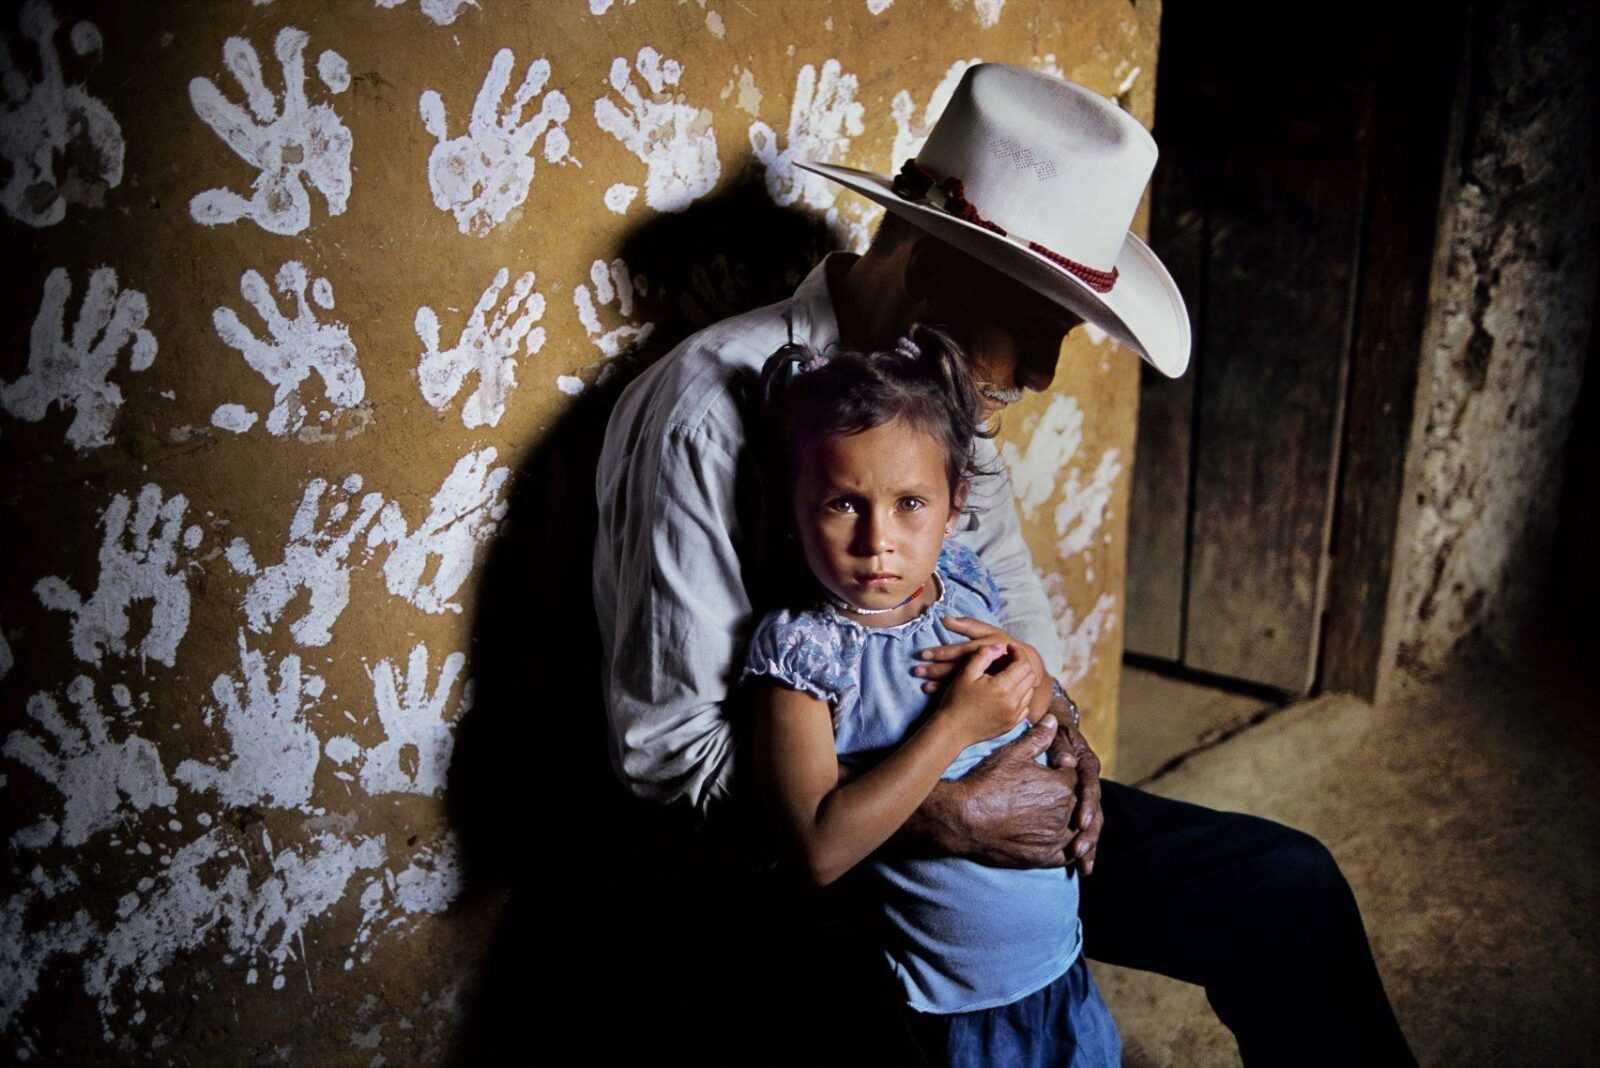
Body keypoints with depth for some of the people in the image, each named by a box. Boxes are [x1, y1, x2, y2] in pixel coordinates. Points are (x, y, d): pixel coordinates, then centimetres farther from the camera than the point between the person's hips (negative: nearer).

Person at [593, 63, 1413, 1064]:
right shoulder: (711, 412, -23)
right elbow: (669, 745, -22)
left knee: (1285, 885, 0)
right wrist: (947, 818, -26)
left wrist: (1051, 712, -8)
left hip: (962, 791, 7)